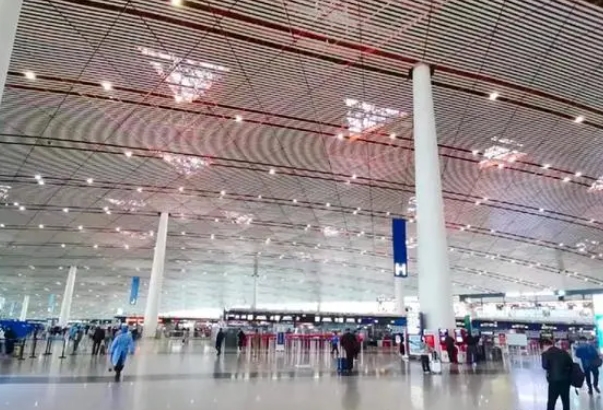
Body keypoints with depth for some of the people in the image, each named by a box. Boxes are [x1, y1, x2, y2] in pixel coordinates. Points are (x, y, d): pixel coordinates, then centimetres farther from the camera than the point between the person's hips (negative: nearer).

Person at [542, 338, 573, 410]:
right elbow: (571, 364, 5)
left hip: (554, 380, -5)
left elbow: (545, 366, -15)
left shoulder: (546, 353, -5)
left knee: (551, 401, 4)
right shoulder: (564, 352, 10)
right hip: (566, 379, 5)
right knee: (566, 401, 17)